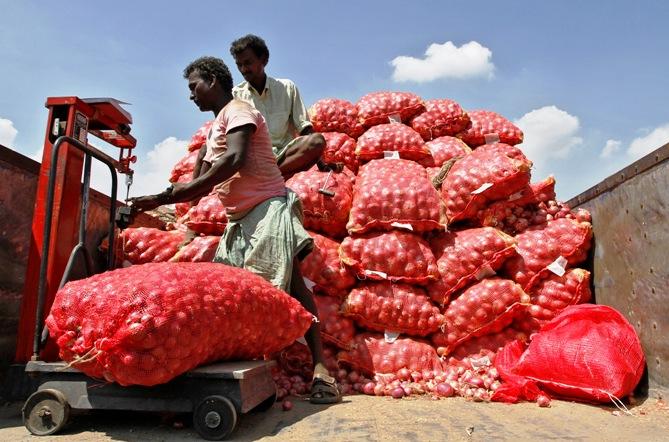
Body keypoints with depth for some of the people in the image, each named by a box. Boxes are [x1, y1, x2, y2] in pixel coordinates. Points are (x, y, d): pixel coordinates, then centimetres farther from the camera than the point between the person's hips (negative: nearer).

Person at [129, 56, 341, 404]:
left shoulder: (238, 110, -2)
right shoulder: (216, 129, 26)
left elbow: (236, 159, -20)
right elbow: (203, 183, 24)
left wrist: (184, 189, -15)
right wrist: (157, 200, 14)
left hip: (267, 207, -10)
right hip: (239, 219, 10)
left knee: (291, 284, -14)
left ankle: (320, 368, -11)